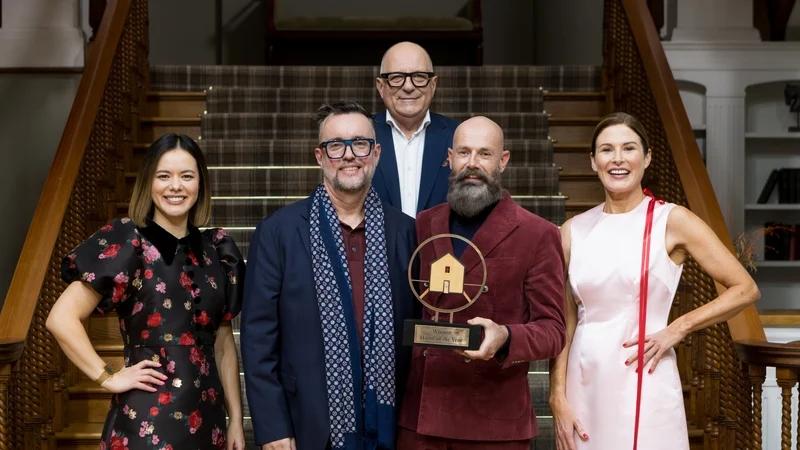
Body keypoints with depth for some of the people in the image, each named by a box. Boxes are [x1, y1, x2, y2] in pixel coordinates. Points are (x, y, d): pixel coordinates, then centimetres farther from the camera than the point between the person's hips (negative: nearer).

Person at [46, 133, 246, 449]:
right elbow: (61, 319, -11)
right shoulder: (126, 242, -8)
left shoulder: (216, 249, 6)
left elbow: (223, 342, 10)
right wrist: (108, 378, -10)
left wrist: (236, 419, 8)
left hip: (206, 417, 5)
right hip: (145, 419, -5)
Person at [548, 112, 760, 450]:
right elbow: (565, 323, 7)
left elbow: (745, 290, -2)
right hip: (583, 384, 3)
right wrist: (558, 399, 1)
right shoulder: (574, 231, 5)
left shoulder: (672, 220, -4)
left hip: (643, 385, -3)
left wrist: (677, 330, -9)